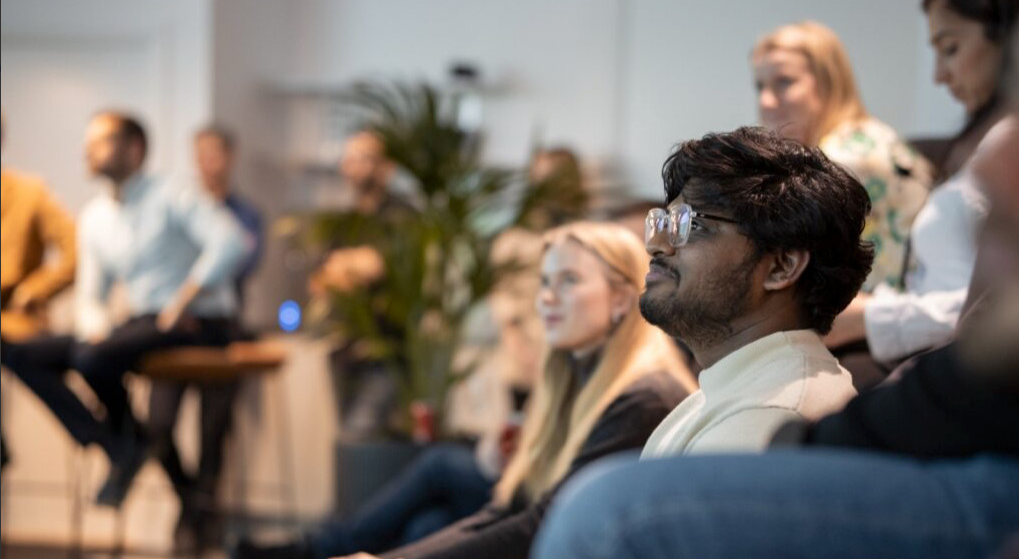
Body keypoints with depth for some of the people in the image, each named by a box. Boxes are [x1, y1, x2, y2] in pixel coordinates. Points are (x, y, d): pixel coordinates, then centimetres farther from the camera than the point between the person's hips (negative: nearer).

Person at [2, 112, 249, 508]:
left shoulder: (171, 199, -8)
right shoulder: (94, 218, 13)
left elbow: (232, 242, -23)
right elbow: (90, 296, 17)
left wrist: (183, 303, -23)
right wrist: (95, 327, -6)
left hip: (197, 325, -7)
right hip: (142, 323, 8)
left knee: (91, 357, -32)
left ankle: (131, 441, -3)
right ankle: (110, 445, -13)